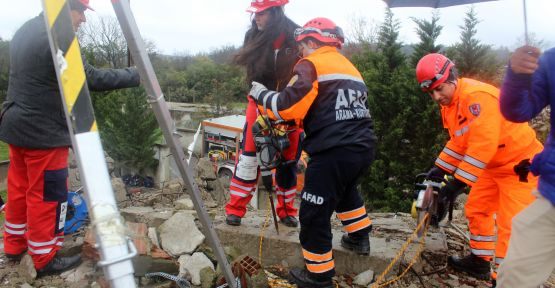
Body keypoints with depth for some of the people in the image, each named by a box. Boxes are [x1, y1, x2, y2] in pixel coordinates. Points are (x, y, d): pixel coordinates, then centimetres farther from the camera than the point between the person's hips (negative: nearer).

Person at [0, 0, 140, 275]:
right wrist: (134, 76, -9)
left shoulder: (25, 31, 12)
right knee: (47, 196, 1)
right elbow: (91, 79, -18)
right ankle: (45, 259, 13)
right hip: (44, 133, -10)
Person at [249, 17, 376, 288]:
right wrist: (298, 121, 23)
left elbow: (288, 106, -12)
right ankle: (360, 237, 48)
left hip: (335, 152, -9)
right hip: (363, 147, 9)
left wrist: (261, 94, 6)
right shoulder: (350, 68, 22)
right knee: (346, 190, 36)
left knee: (314, 214, 5)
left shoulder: (311, 65, -4)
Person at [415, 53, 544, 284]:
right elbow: (458, 143, 10)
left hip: (521, 163, -9)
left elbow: (483, 145, -32)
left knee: (509, 225, -7)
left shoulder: (476, 96, -28)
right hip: (494, 166, 10)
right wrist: (439, 170, 1)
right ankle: (480, 262, 32)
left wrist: (459, 181, -29)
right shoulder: (448, 105, 2)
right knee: (476, 209, 16)